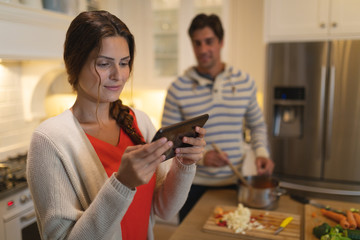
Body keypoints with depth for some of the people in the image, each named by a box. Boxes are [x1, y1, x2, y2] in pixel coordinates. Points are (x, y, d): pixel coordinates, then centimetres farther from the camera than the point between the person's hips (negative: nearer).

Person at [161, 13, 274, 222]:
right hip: (195, 185, -2)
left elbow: (257, 125, 11)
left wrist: (262, 152, -5)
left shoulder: (245, 82, -1)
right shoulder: (178, 88, -10)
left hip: (234, 182, 2)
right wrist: (201, 156, -21)